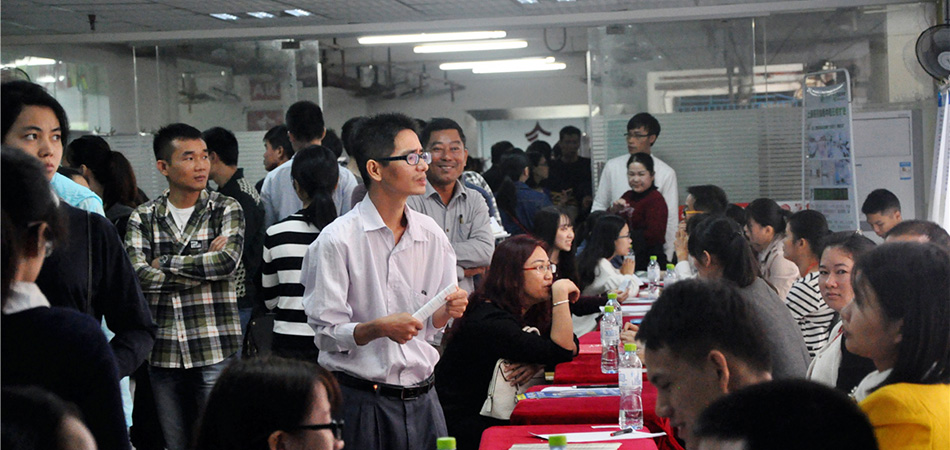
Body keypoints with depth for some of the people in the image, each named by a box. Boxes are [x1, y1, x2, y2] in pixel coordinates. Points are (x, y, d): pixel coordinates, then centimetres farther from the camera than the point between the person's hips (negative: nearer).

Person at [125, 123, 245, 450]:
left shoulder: (227, 210, 3)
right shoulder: (143, 218, 6)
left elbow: (227, 261, -14)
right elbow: (139, 275, -9)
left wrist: (165, 262, -8)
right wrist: (206, 266, -11)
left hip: (214, 351, -2)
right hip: (163, 353, 2)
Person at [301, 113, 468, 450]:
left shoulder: (432, 235, 7)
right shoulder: (337, 240, -10)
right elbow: (326, 334, -11)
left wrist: (448, 310, -6)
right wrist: (379, 328, -25)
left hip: (421, 399, 5)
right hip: (361, 401, -5)